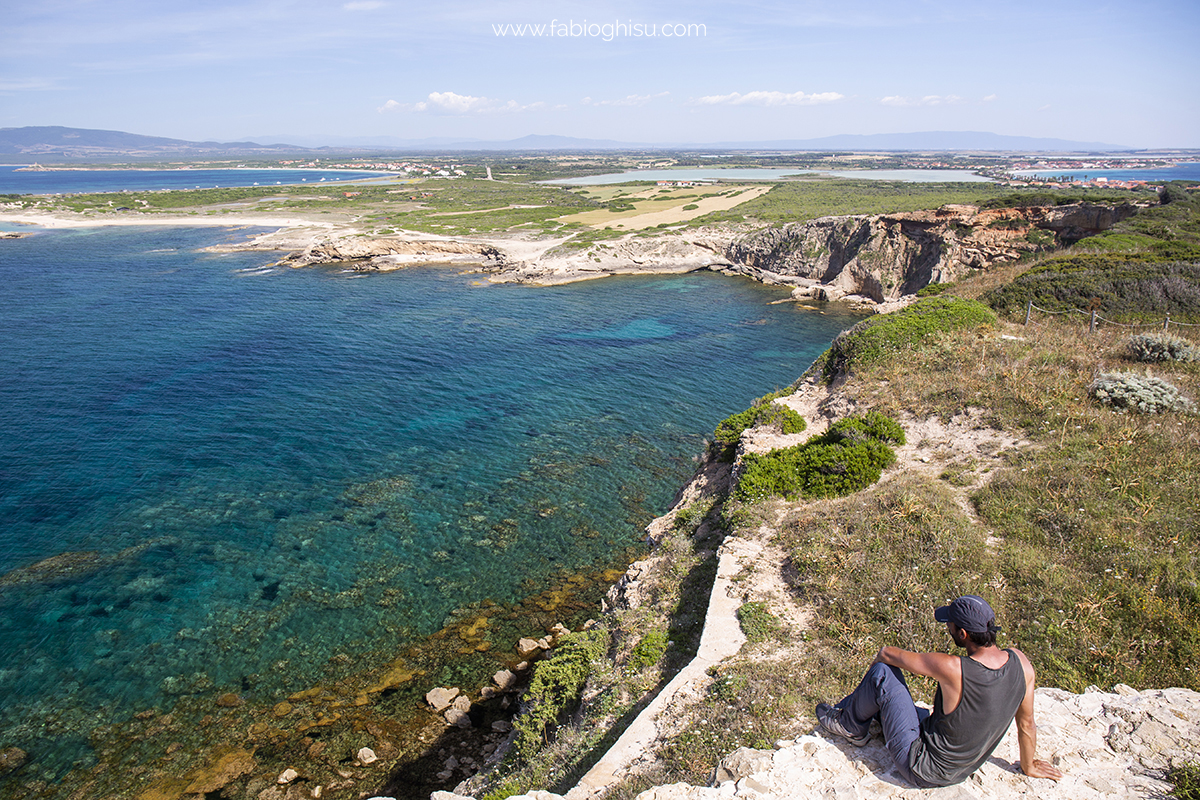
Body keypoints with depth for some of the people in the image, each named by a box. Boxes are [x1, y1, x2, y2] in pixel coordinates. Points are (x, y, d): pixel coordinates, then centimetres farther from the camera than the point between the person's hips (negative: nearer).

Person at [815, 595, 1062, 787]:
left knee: (883, 673, -9)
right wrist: (1028, 767, 19)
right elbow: (1026, 723, 1)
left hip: (925, 770, -8)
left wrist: (881, 660, 6)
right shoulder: (1019, 662, -15)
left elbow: (887, 653, -19)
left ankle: (850, 726, 15)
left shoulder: (952, 669, -33)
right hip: (962, 770, 8)